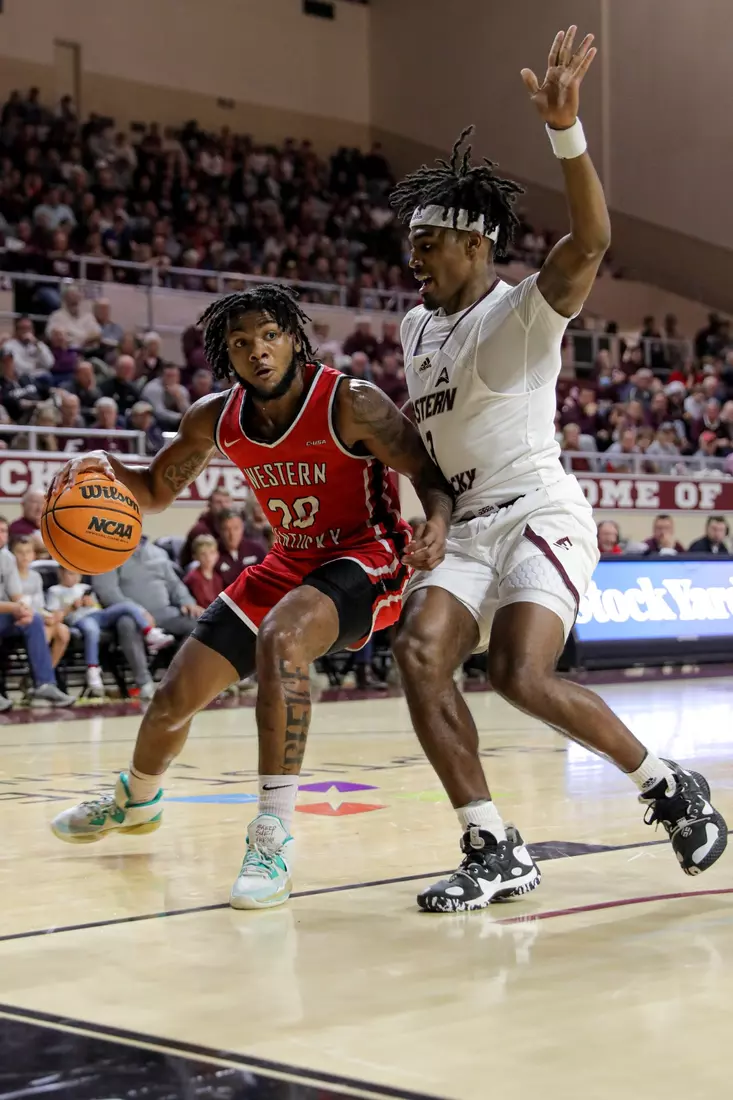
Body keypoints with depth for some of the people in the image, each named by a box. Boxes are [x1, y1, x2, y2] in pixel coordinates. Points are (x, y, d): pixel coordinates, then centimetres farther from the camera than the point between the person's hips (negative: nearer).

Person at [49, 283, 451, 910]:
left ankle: (273, 838, -33)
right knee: (176, 695, 9)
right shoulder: (216, 420, -7)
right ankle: (135, 801, 44)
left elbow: (431, 472, -18)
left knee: (279, 638, -38)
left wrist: (437, 525, -41)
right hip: (290, 563, 6)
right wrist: (108, 471, -15)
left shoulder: (349, 405, -23)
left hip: (365, 559, -6)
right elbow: (156, 491, 7)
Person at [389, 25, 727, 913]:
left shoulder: (523, 310, -7)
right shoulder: (416, 326, 16)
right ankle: (496, 853, -12)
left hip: (541, 517, -7)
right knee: (416, 653, -17)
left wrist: (564, 128, -39)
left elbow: (590, 239, -27)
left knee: (520, 675, -25)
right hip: (466, 531, 7)